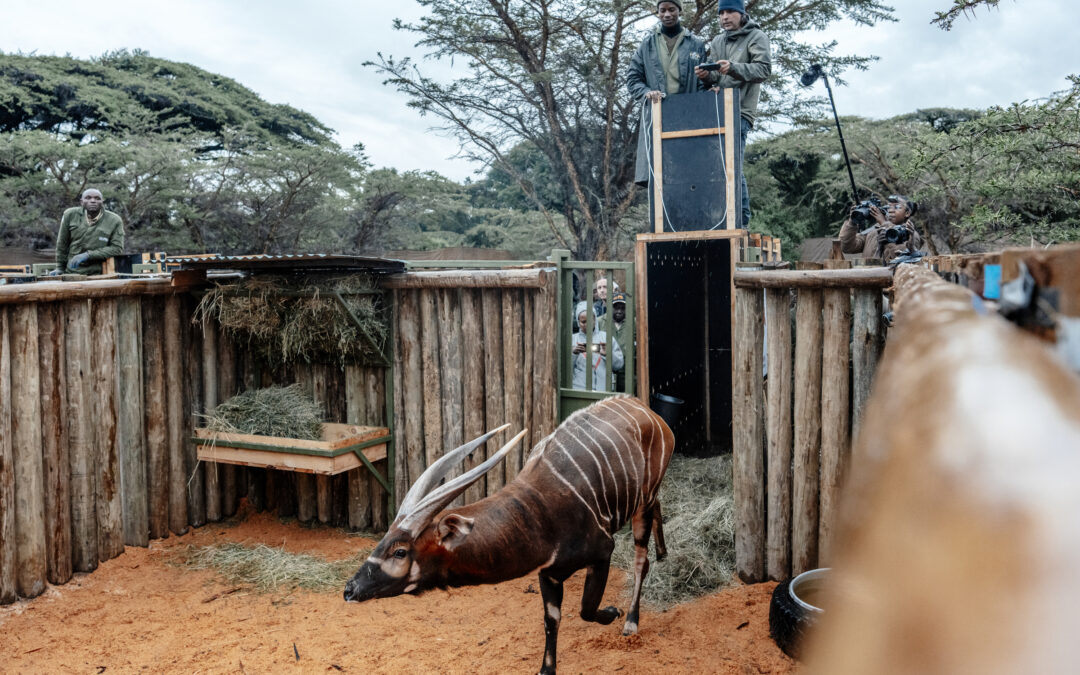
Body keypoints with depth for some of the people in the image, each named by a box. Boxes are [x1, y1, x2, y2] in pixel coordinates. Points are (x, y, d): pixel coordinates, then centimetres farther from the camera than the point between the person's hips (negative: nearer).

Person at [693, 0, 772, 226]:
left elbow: (764, 69, -8)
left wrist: (734, 68, -23)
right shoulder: (717, 42, 23)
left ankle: (741, 221, -10)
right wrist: (707, 75, -6)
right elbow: (716, 78, 18)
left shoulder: (756, 37, 5)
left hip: (740, 111, -6)